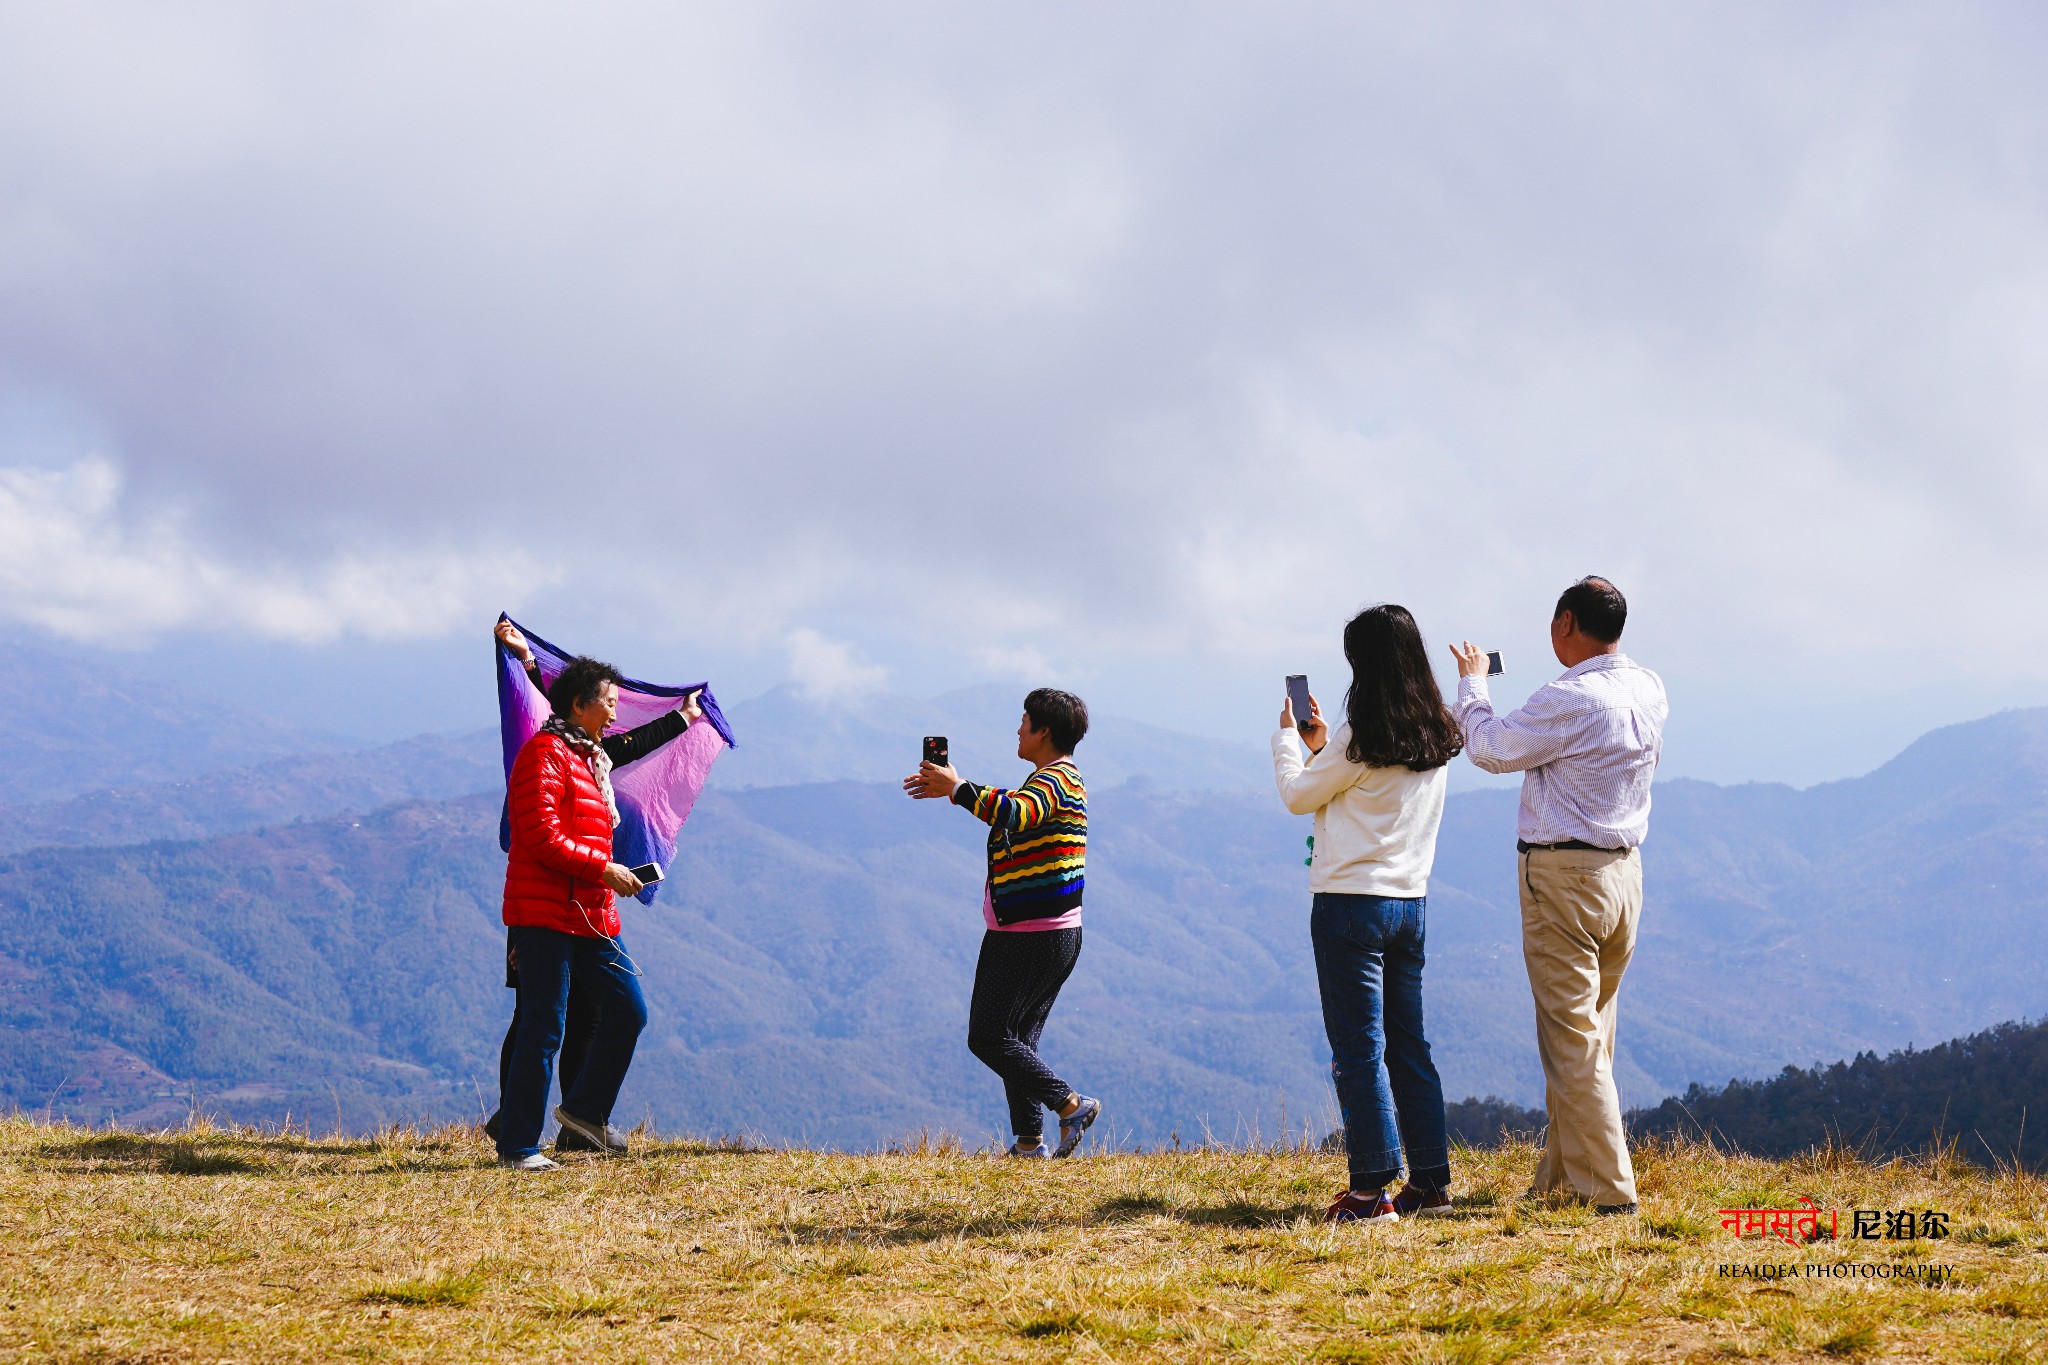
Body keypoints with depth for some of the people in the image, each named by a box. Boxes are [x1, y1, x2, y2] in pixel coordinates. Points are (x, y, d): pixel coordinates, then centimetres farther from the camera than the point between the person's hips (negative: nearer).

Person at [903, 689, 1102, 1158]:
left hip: (1029, 938, -10)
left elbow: (1015, 814, -34)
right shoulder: (1055, 779, 19)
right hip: (1055, 936, 10)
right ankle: (1029, 1142, 8)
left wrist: (957, 788, -29)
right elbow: (1012, 806, 36)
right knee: (1016, 1038, 11)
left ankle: (1070, 1104, -14)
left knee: (989, 1037, -9)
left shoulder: (1055, 779, -14)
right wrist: (949, 788, 28)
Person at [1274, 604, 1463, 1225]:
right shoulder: (1437, 735, 7)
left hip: (1351, 902, -7)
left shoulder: (1361, 737, -15)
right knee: (1408, 1046, 13)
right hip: (1411, 901, 7)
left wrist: (1288, 738, 12)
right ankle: (1430, 1181, 14)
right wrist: (1324, 746, 20)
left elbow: (1299, 797, -2)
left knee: (1359, 1050, -3)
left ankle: (1371, 1189, -2)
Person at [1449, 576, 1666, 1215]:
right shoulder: (1649, 690, 5)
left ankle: (1608, 1190, -5)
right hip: (1625, 869, 9)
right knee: (1593, 1030, 15)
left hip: (1563, 875, -9)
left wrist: (1472, 682, 10)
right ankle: (1562, 1175, 23)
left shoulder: (1568, 699, -20)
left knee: (1572, 1037, -4)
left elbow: (1491, 749, -7)